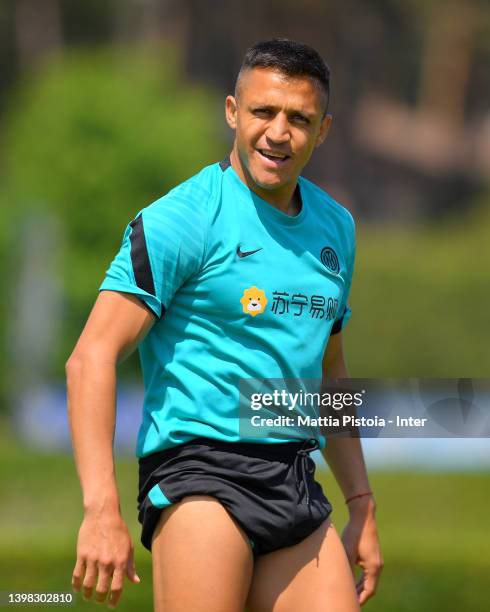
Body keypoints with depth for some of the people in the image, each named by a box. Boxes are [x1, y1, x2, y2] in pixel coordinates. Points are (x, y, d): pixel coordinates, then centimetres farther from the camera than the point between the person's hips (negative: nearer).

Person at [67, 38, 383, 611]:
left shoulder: (335, 227, 16)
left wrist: (361, 505, 25)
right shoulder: (181, 218, -7)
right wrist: (101, 511, -23)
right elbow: (91, 357, -13)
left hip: (297, 494, 7)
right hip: (198, 474, -7)